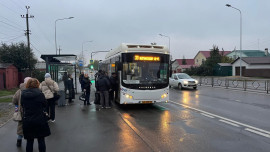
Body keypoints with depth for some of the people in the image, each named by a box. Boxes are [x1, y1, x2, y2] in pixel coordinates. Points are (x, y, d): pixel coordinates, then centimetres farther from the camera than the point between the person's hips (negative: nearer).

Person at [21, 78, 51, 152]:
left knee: (29, 141, 14)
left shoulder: (23, 94, -3)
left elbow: (22, 106, 9)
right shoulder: (40, 94, -13)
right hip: (39, 120, -3)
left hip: (27, 121, 3)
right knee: (41, 140, 9)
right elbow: (45, 105, -1)